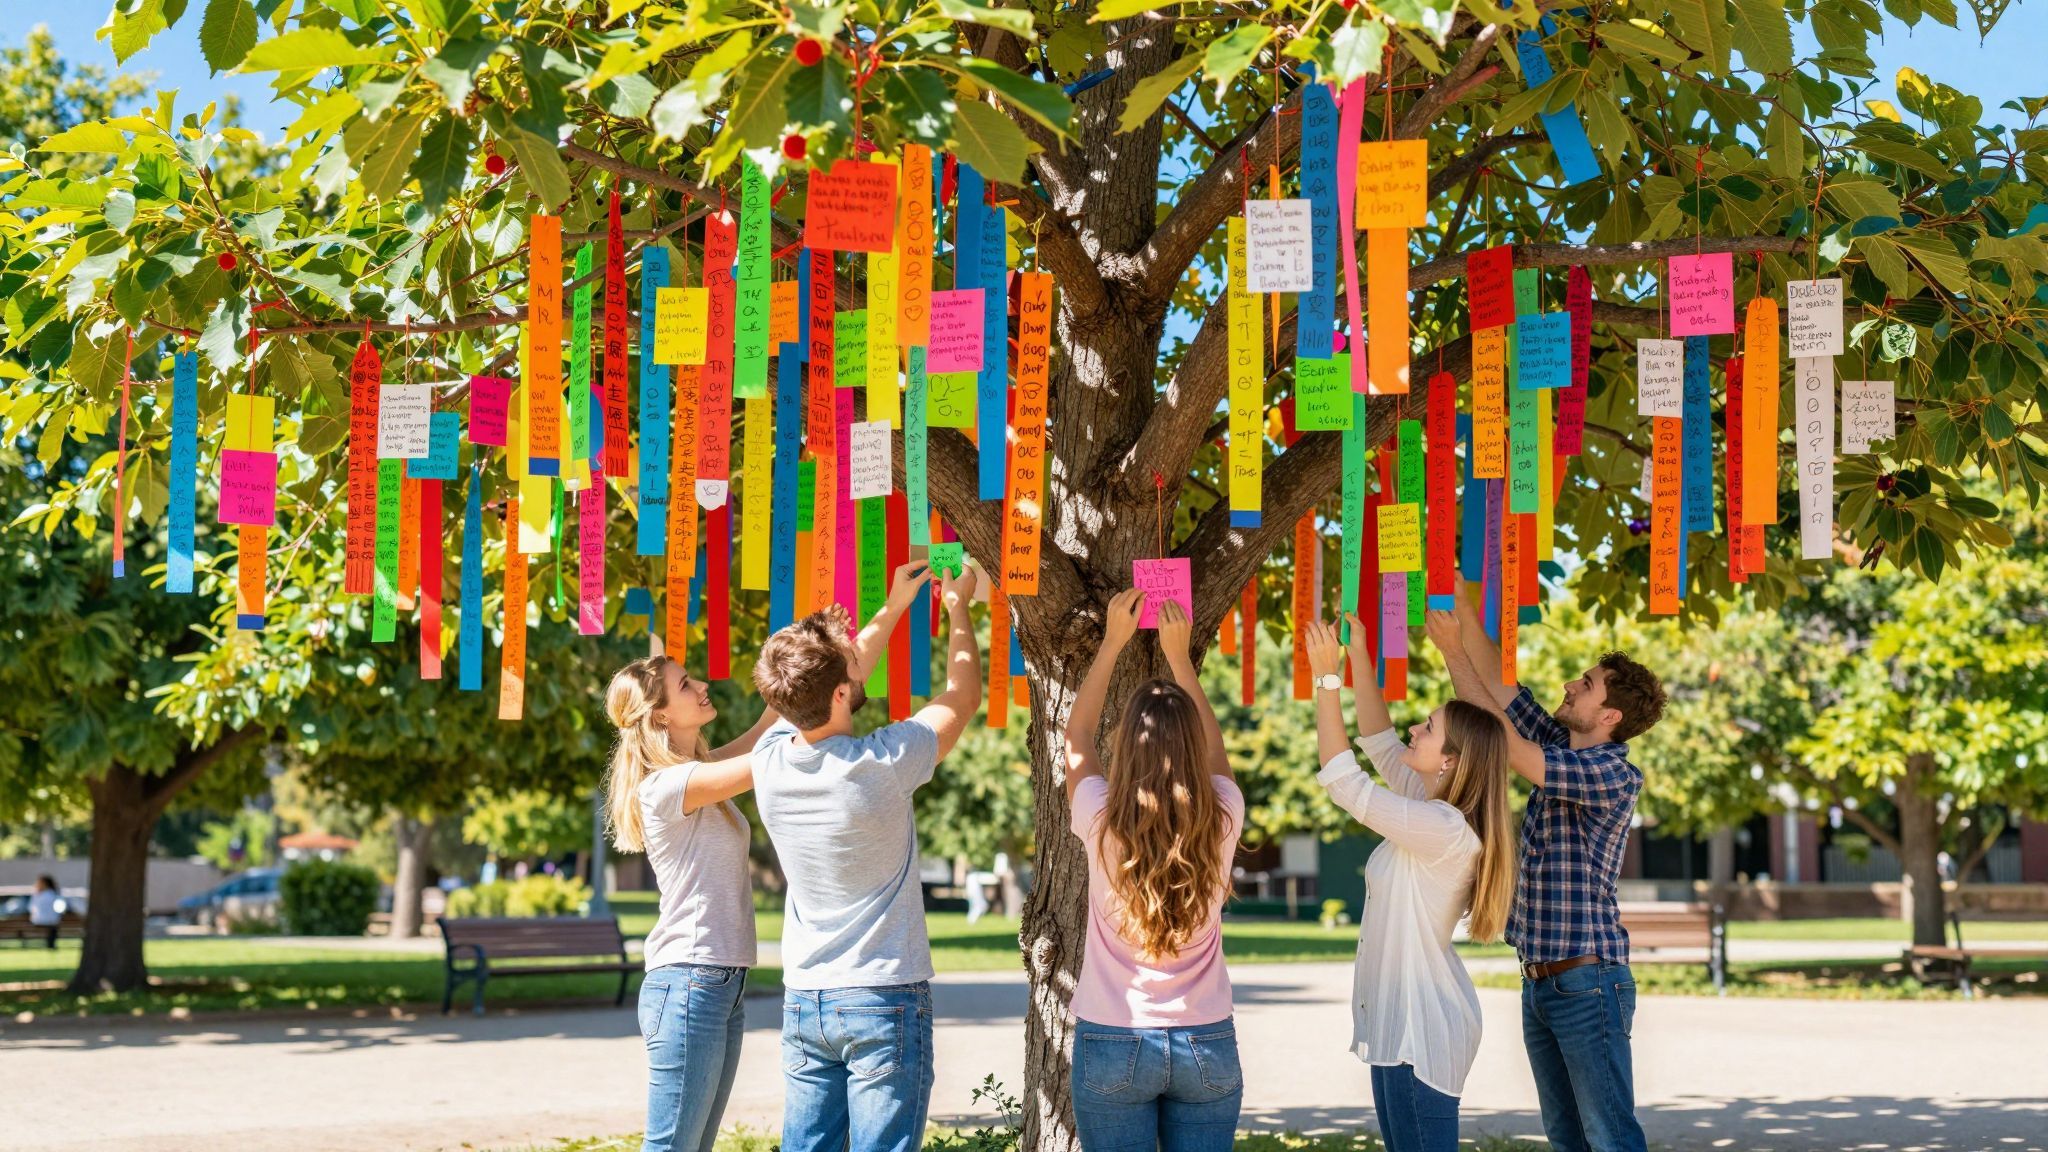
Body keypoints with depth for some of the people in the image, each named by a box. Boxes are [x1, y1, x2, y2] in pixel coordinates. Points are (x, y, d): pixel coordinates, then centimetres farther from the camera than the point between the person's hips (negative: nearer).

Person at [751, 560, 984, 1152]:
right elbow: (964, 695, -1)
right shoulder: (881, 765, -18)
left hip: (803, 1001, 5)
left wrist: (894, 608, 20)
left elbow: (828, 687, 16)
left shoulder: (770, 758, -4)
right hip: (884, 998, -5)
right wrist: (957, 609, 14)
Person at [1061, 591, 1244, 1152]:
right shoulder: (1221, 821, -9)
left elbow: (1076, 739, 8)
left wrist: (1112, 641, 13)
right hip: (1207, 1043, 2)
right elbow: (1213, 748, 13)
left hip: (1111, 1042, -1)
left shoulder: (1101, 824, -12)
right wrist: (1179, 654, 18)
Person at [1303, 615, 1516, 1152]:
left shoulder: (1444, 829, -21)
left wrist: (1328, 679, -15)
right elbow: (1380, 744, 16)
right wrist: (1360, 659, 10)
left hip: (1421, 1028, -10)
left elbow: (1343, 781, -21)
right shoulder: (1437, 808, 6)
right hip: (1402, 1021, 10)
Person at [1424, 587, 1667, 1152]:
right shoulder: (1562, 748, 9)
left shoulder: (1614, 775, -15)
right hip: (1539, 981, 9)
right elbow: (1499, 681, 10)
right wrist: (1462, 603, 1)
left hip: (1588, 983, -9)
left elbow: (1503, 744, -20)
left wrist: (1452, 650, -17)